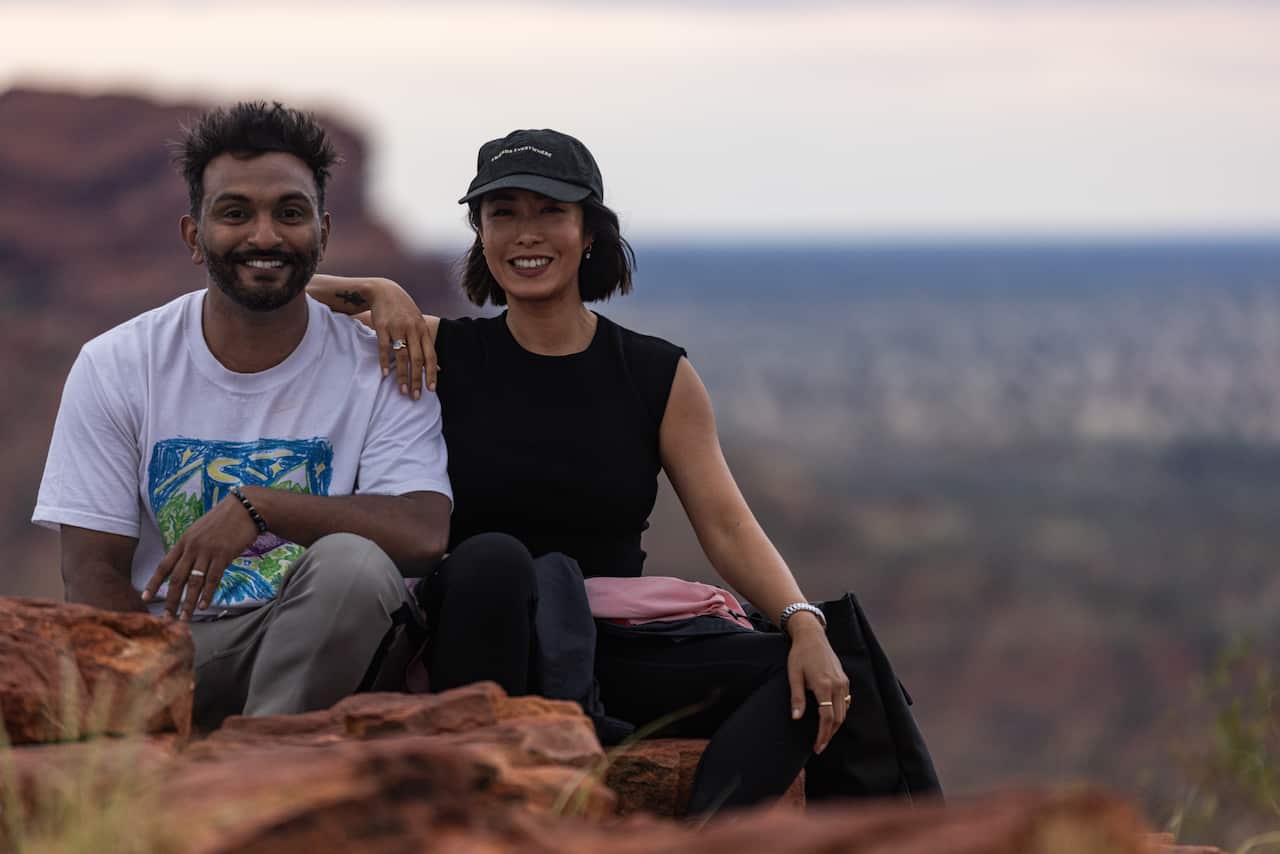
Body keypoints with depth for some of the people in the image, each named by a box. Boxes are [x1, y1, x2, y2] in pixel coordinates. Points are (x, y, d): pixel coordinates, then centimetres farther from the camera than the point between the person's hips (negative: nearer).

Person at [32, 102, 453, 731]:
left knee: (353, 562, -33)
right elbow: (94, 573, -2)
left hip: (312, 653, 0)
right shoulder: (114, 367, 3)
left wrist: (257, 507, -27)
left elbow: (426, 534, -16)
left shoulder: (378, 372, 0)